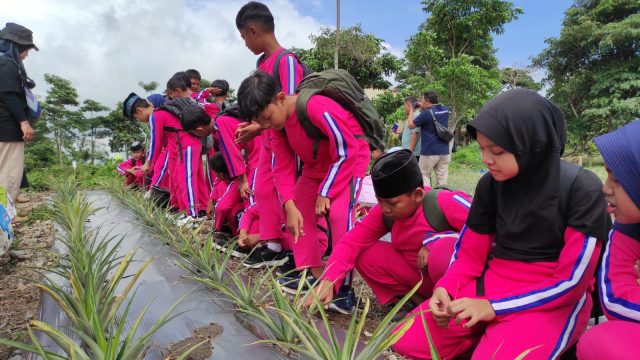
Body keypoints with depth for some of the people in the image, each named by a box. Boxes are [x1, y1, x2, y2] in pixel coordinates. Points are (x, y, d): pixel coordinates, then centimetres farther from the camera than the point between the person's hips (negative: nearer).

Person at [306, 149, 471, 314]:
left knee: (443, 252, -39)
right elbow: (353, 241, -14)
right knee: (364, 254, -12)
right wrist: (328, 282, -27)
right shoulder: (384, 212, -9)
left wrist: (434, 241, -31)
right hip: (418, 276, 6)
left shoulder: (446, 203, -24)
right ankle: (420, 301, -3)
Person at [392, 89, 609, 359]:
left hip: (555, 300, -4)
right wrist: (444, 289, -15)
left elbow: (571, 281, -15)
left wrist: (494, 307, -20)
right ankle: (494, 335, 5)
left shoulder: (582, 189, -14)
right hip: (493, 285, 5)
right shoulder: (490, 184, -1)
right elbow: (470, 253, 5)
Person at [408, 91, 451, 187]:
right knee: (442, 177, 7)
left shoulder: (426, 113, -15)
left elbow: (411, 125, -3)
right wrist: (424, 108, 18)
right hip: (445, 151, 6)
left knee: (424, 175, 7)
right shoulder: (446, 110, 5)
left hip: (429, 151, -6)